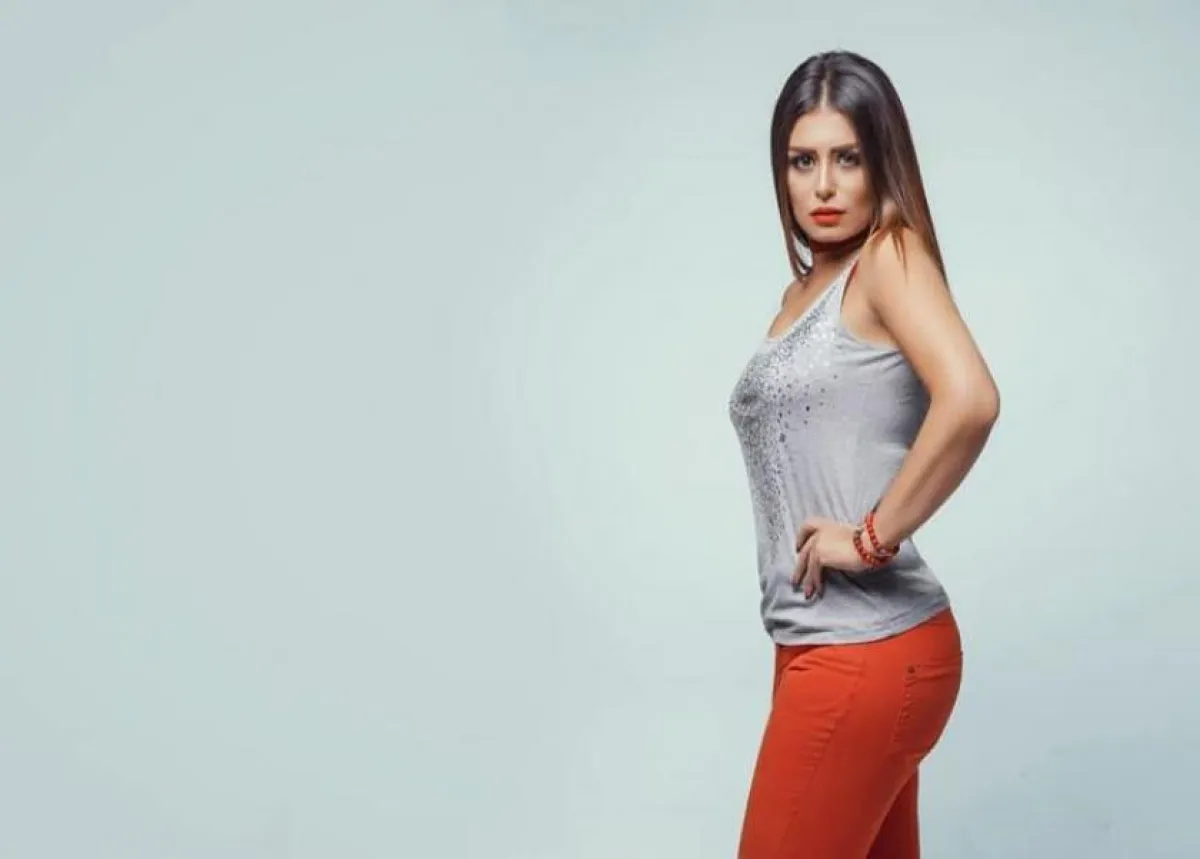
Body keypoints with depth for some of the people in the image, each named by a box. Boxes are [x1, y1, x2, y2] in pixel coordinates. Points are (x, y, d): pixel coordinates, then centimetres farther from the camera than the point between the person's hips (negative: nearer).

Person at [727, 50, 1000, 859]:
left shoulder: (890, 255, -9)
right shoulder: (803, 291, 15)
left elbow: (970, 400, -26)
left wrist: (874, 537, -19)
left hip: (866, 653, -8)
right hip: (833, 645, 8)